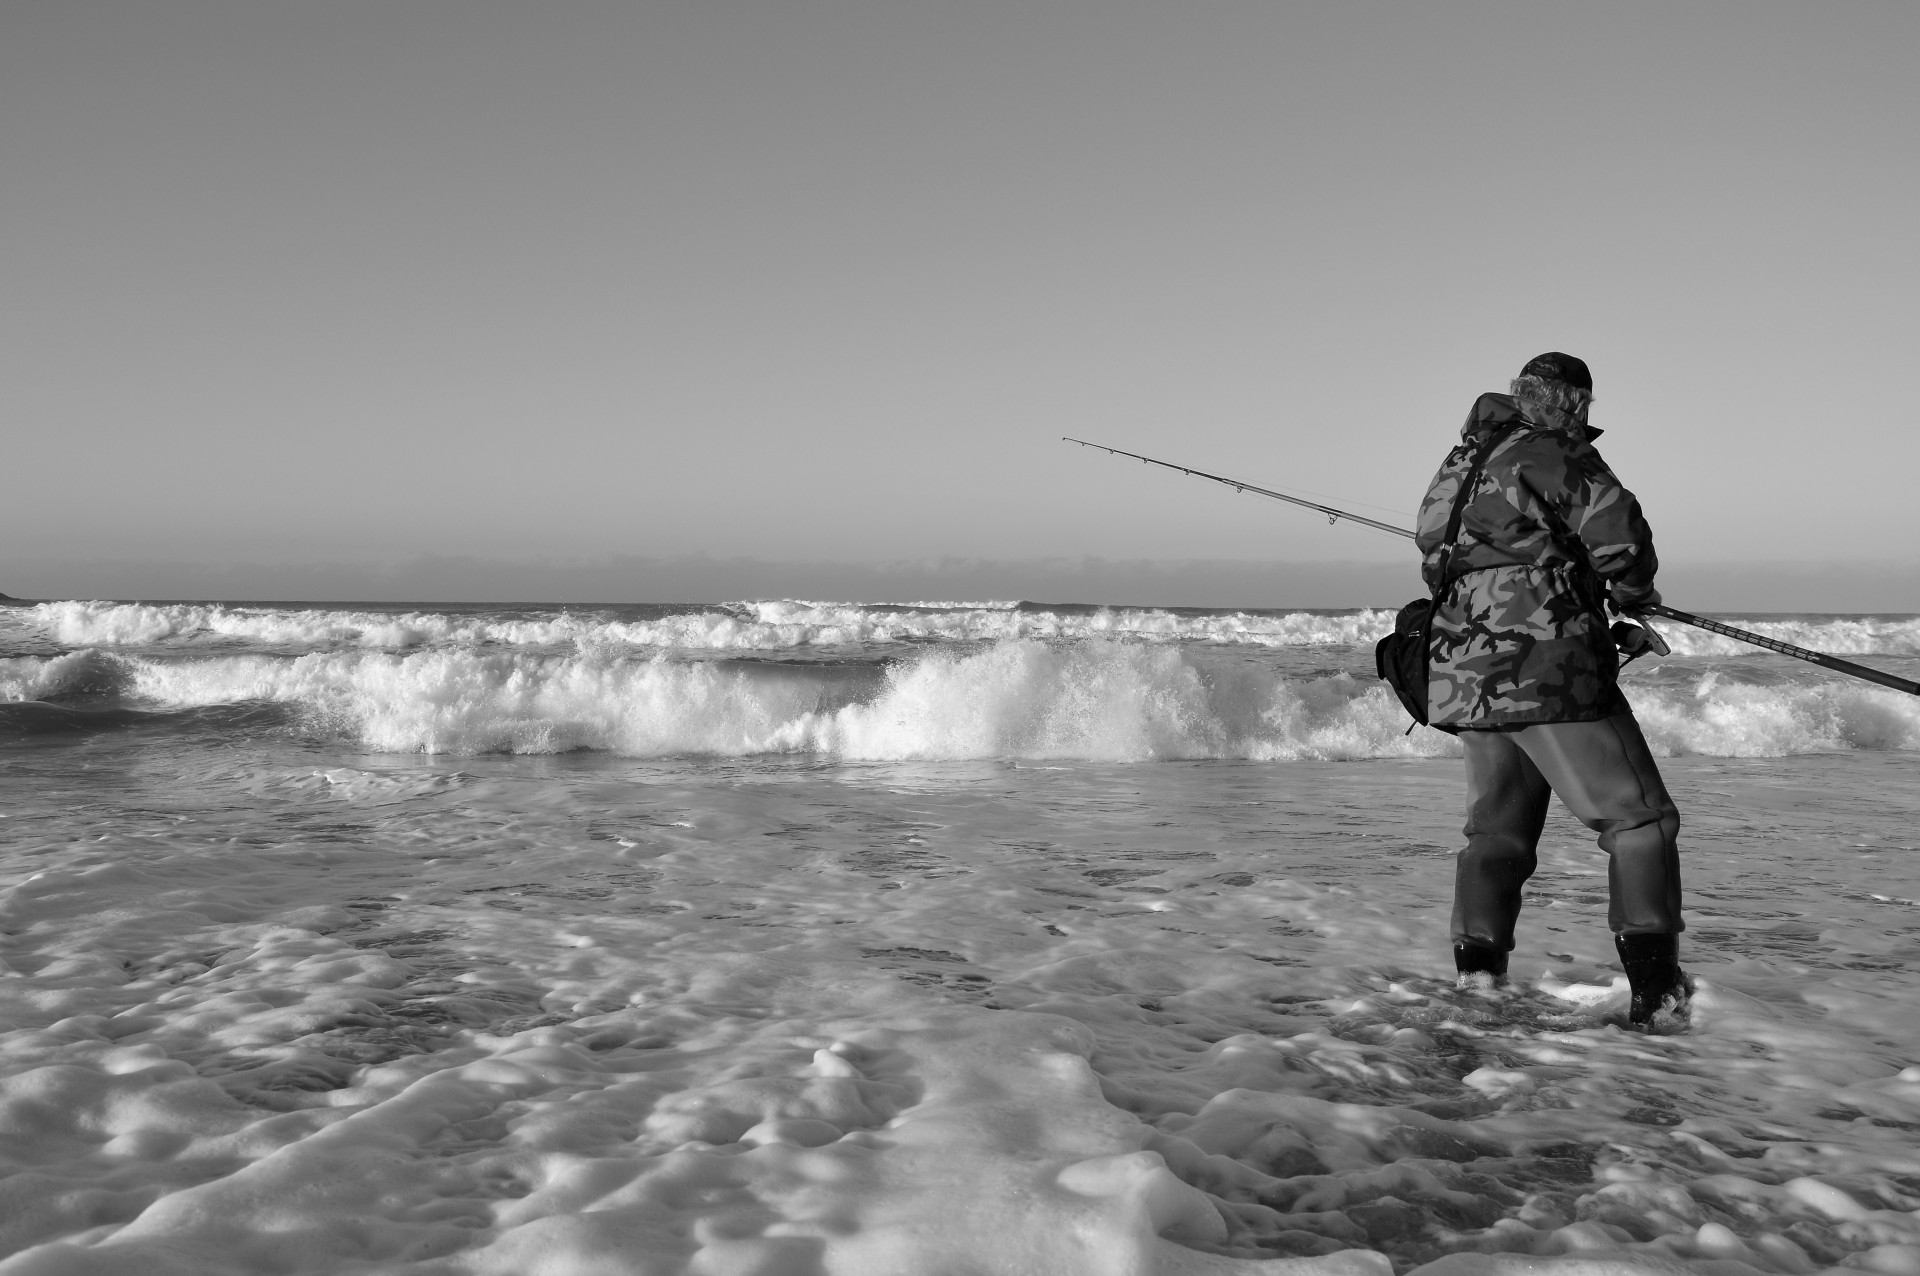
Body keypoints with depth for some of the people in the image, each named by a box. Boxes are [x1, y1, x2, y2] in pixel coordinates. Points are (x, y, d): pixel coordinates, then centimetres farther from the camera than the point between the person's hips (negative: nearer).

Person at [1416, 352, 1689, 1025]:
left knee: (1497, 829, 16)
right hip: (1548, 667, -8)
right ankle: (1655, 986, -4)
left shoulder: (1459, 466, 19)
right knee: (1638, 818, 0)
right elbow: (1624, 542, -14)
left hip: (1468, 677, 8)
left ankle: (1476, 970, 6)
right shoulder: (1557, 458, -6)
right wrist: (1630, 593, 11)